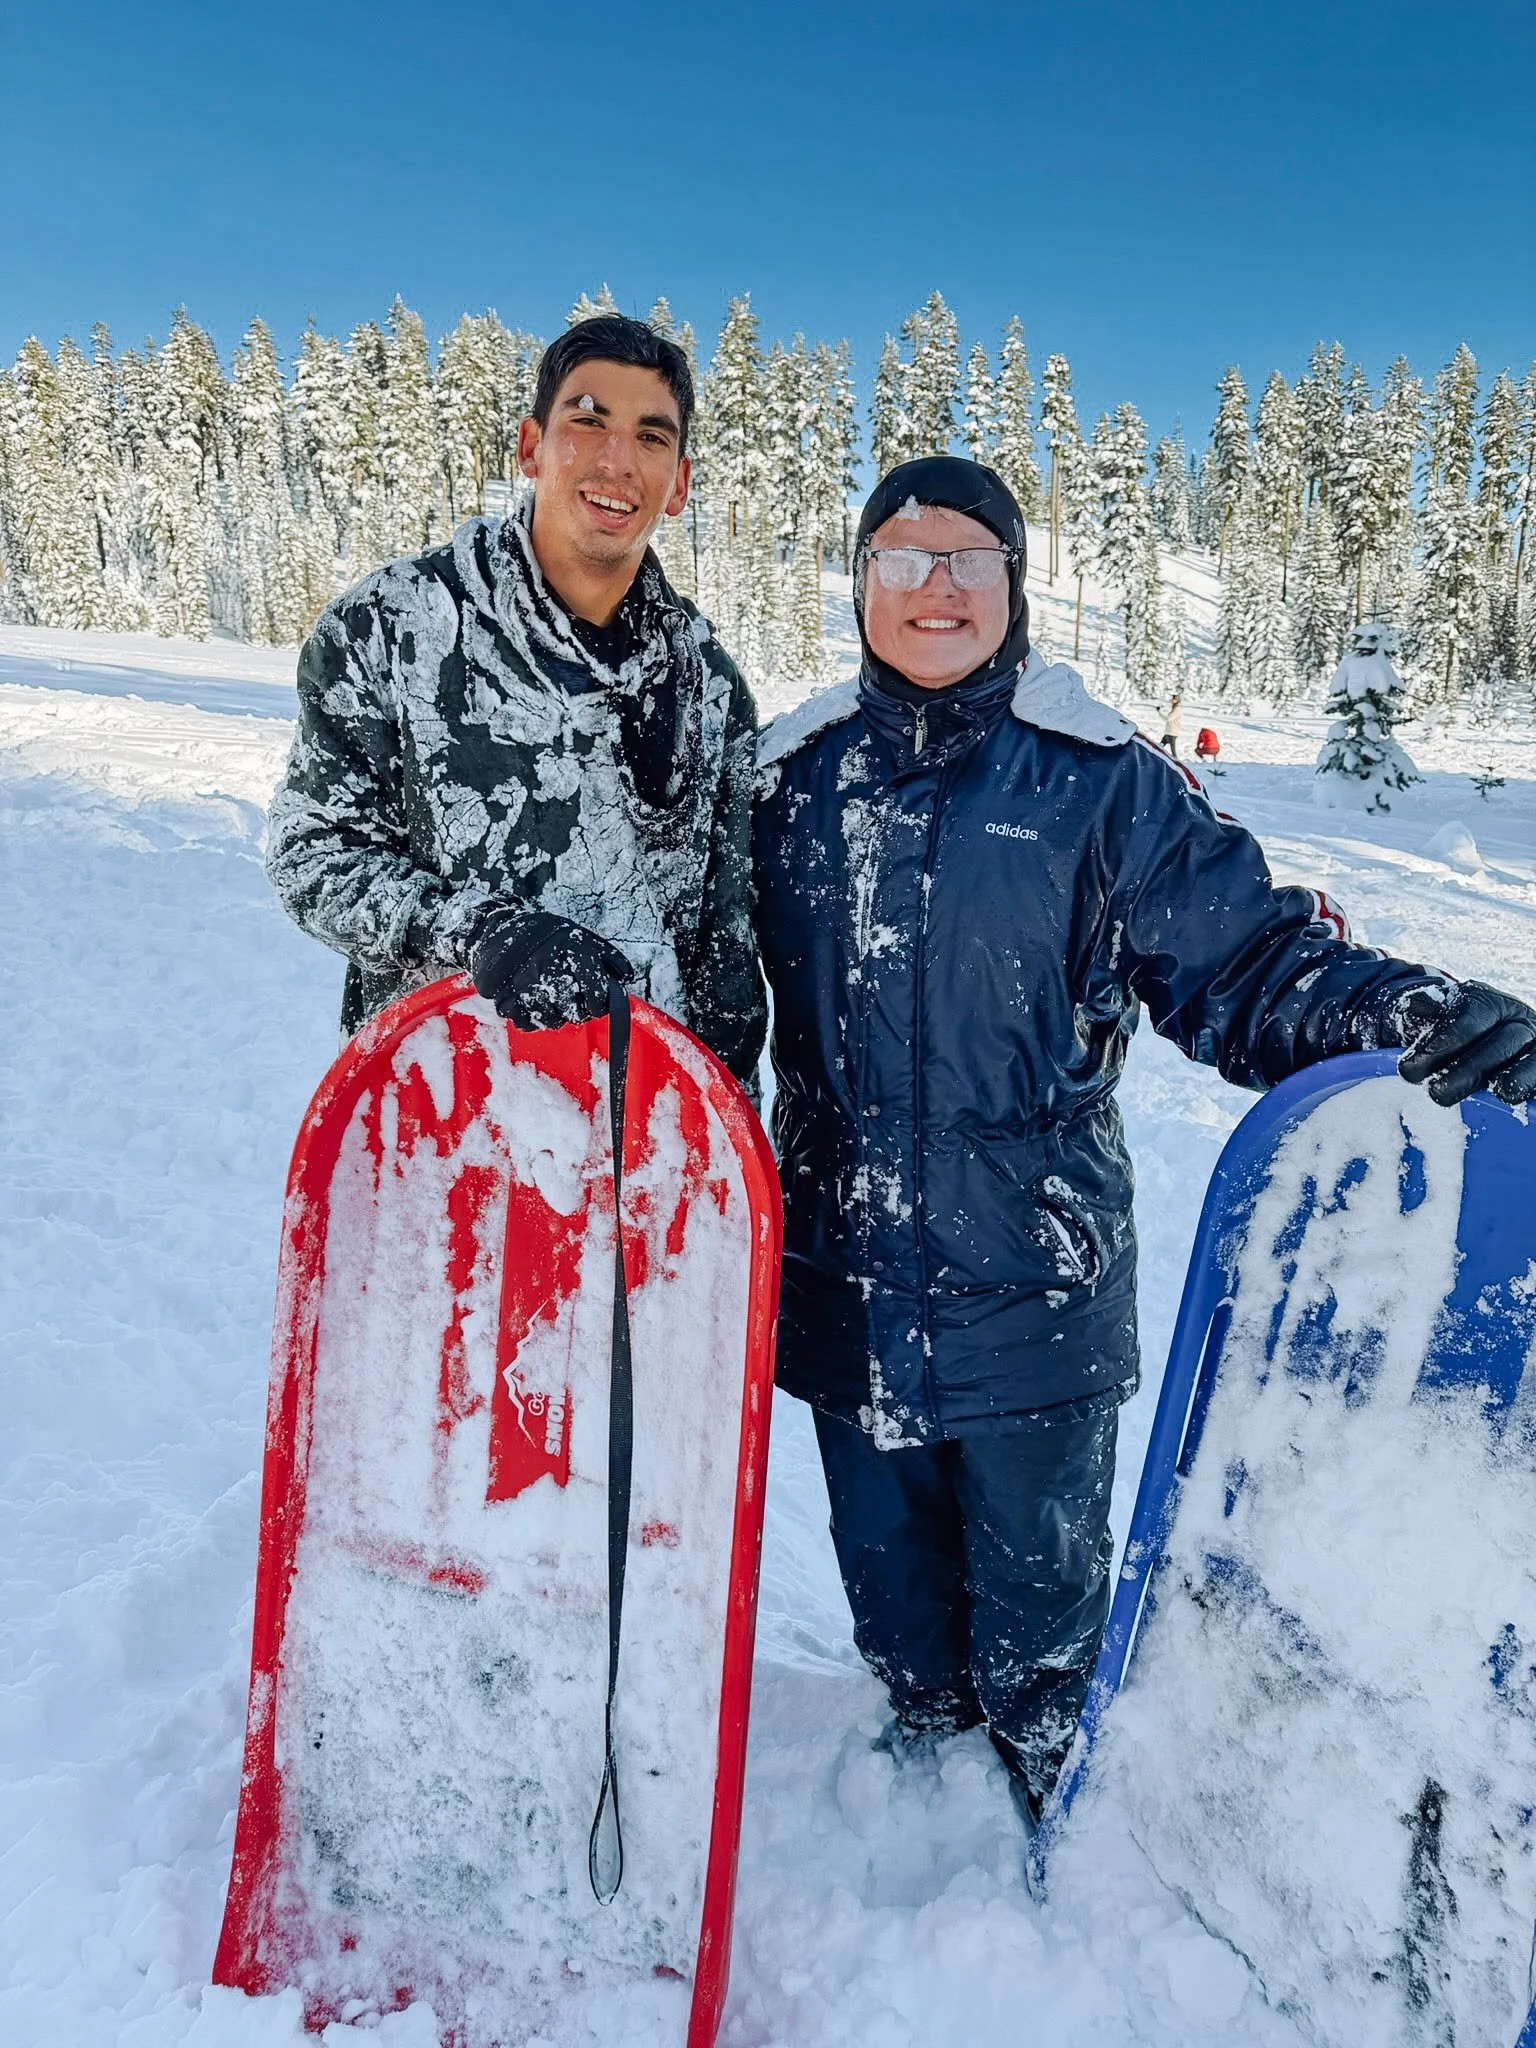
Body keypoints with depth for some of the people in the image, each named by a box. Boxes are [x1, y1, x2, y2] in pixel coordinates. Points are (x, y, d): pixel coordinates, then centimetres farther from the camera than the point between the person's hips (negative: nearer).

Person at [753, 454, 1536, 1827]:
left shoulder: (1101, 779, -6)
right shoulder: (791, 776, 3)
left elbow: (1241, 956, -8)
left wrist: (1400, 1010, -26)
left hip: (1036, 1281, -2)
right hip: (849, 1272, 3)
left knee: (1038, 1558, 15)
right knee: (885, 1547, 21)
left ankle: (1044, 1765, 45)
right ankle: (919, 1725, 50)